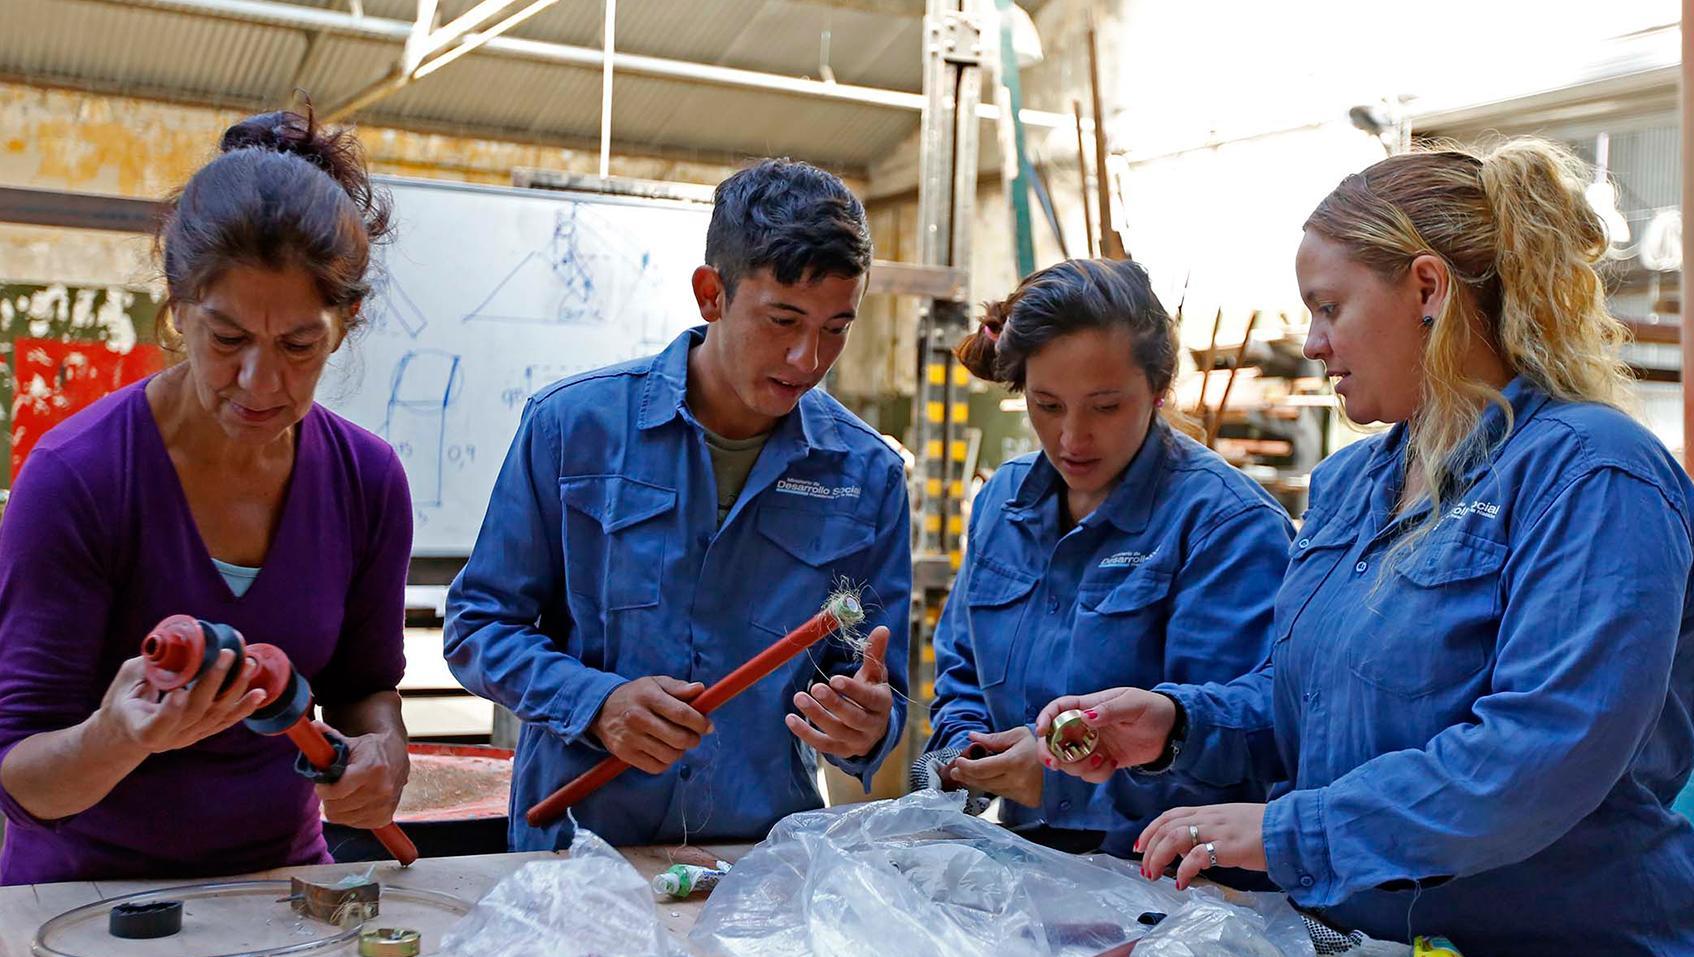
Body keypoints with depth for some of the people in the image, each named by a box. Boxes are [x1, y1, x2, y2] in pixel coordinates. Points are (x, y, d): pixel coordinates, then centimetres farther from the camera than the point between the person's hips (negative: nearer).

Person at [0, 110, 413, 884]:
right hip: (88, 885, -3)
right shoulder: (75, 477, -16)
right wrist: (117, 739, -32)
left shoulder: (367, 479, -6)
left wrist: (382, 752, -12)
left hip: (282, 872, 4)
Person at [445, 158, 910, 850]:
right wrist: (596, 702, -13)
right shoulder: (572, 423, -2)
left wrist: (867, 728, -13)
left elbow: (879, 693, 9)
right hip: (573, 836, -4)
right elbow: (478, 625, 3)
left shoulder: (869, 475, 3)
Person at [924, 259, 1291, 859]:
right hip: (1024, 862, 6)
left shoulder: (1229, 524, -10)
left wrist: (1070, 772, -24)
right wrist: (965, 749, 3)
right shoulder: (1002, 501, 13)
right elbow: (961, 670, 23)